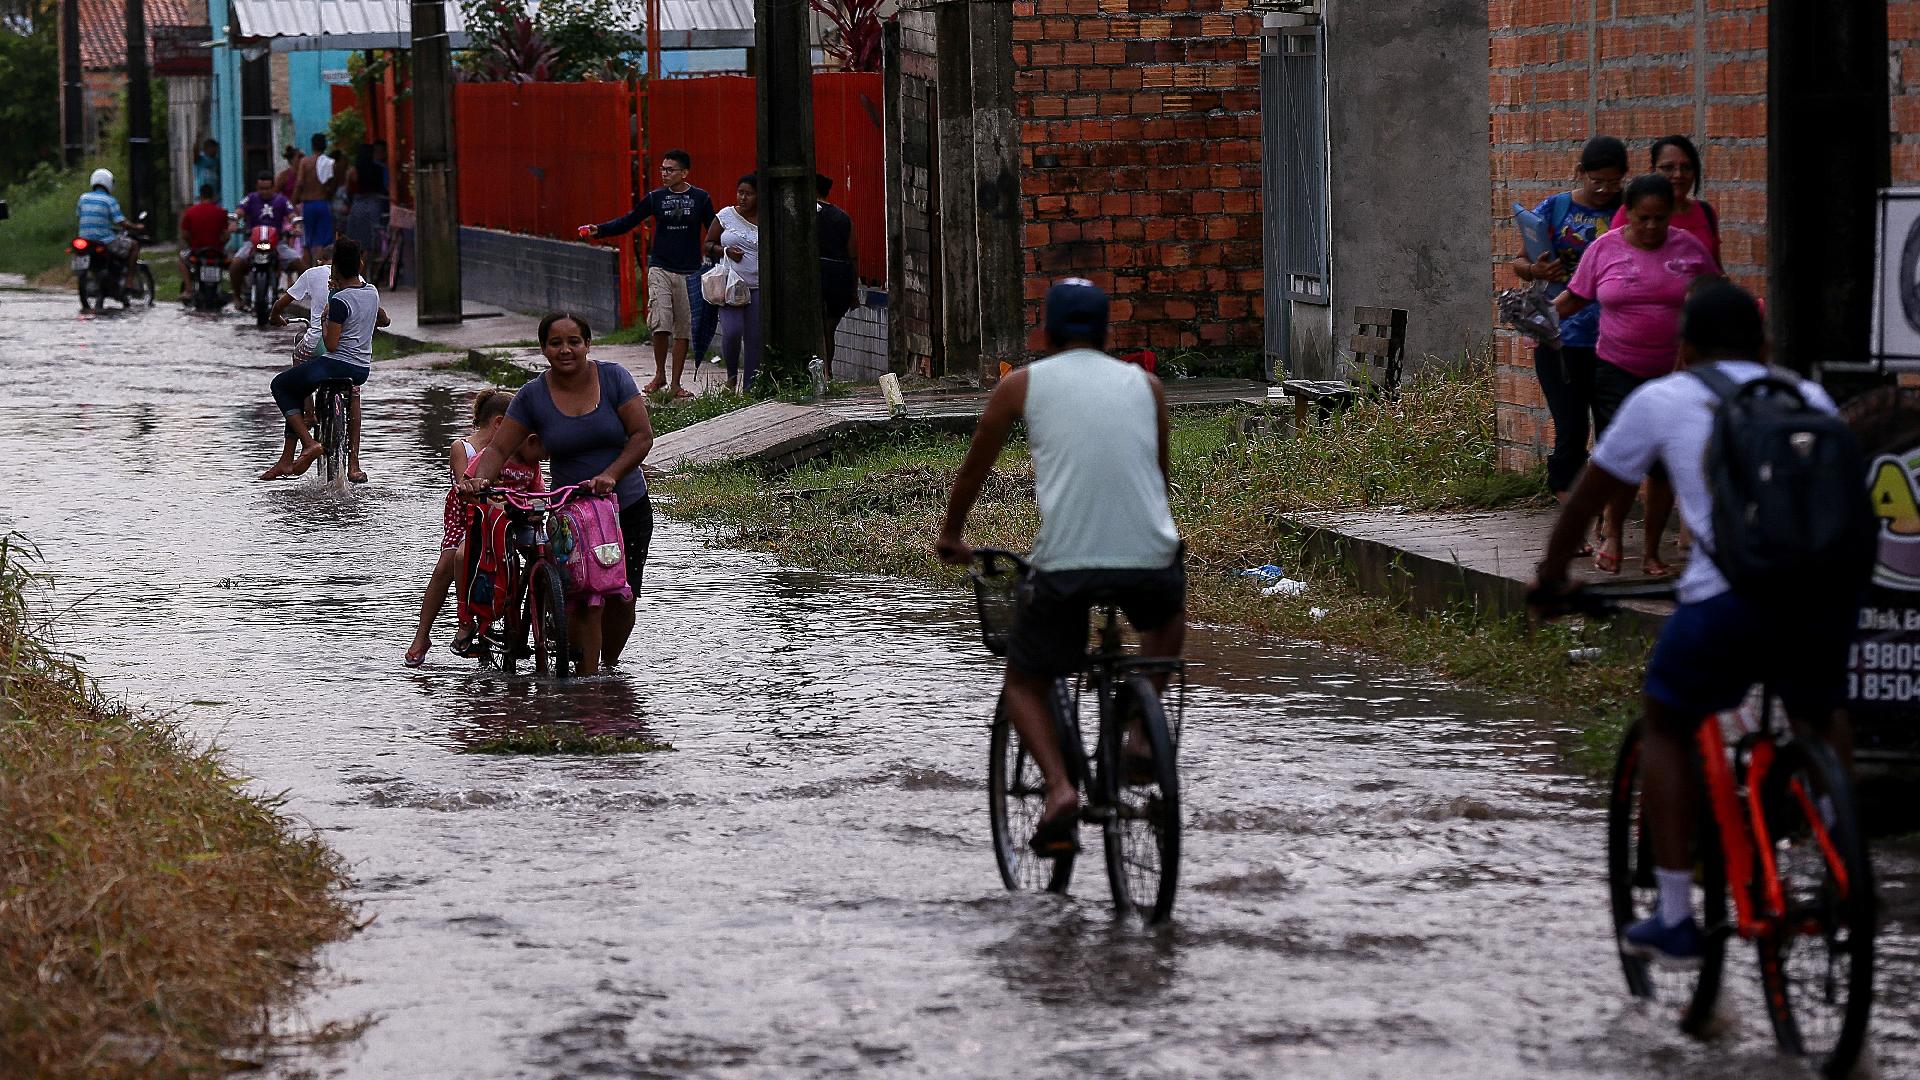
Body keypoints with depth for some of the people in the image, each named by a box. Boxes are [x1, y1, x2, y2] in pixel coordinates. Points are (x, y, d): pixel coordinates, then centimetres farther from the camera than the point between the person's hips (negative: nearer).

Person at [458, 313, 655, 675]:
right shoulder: (532, 397, -3)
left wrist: (610, 475, -21)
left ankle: (609, 666, 20)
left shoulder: (613, 378, -4)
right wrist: (479, 479, -25)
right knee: (585, 602, -14)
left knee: (622, 599, -2)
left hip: (629, 509, 1)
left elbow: (642, 435, -8)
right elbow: (500, 448, -4)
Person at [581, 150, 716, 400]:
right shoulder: (656, 198, 4)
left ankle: (676, 383, 10)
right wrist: (598, 230, -4)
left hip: (689, 273, 0)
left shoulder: (701, 199, 1)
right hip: (660, 269, 0)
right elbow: (628, 222, 7)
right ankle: (659, 375, 7)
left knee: (683, 328, 3)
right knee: (660, 323, -12)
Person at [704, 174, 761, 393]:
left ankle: (749, 387, 7)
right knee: (732, 331, -16)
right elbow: (708, 245, 8)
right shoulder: (726, 216, 4)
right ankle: (731, 374, 9)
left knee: (754, 337, 0)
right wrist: (725, 250, -12)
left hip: (758, 288, 1)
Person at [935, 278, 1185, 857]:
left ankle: (1060, 788, -5)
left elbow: (975, 468, 22)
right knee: (1169, 615, 38)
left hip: (1064, 563, -2)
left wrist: (950, 537, 40)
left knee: (1024, 684, 19)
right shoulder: (1145, 384, 17)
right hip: (1149, 560, 2)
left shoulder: (1021, 384, 11)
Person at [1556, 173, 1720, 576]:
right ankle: (1613, 534, 14)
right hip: (1618, 372, -1)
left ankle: (1652, 551, 18)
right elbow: (1575, 297, 7)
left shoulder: (1689, 248, 1)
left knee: (1664, 465, 3)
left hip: (1675, 373, 1)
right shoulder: (1605, 249, -1)